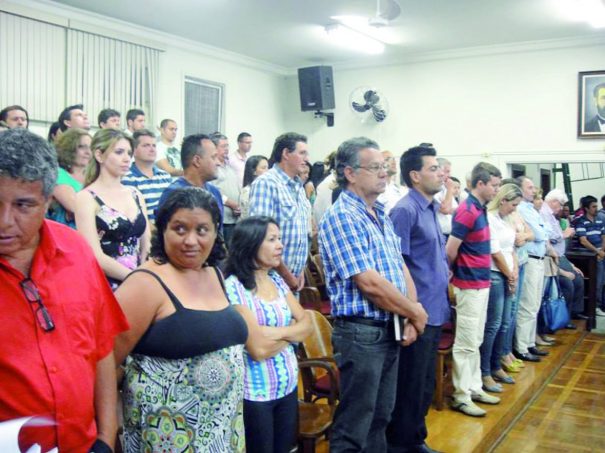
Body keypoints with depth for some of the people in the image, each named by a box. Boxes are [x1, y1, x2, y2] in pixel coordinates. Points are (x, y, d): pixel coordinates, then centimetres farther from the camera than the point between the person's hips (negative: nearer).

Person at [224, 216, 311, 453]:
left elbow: (306, 324, 4)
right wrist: (292, 334, -6)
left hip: (288, 386, 6)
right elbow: (258, 349, -21)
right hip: (256, 393, -6)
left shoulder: (277, 280, 6)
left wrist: (278, 332, -14)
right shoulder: (234, 286, -17)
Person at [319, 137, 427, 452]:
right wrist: (416, 313, -9)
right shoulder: (340, 217, -17)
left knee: (380, 419, 20)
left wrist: (411, 318, -2)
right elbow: (370, 283, -21)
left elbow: (401, 269, 12)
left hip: (391, 330, 9)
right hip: (361, 333, -9)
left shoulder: (381, 216, 12)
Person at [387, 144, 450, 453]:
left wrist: (445, 285, 16)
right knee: (410, 387, 4)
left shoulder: (431, 209, 12)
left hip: (435, 311, 9)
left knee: (426, 384, 19)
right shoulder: (405, 210, -16)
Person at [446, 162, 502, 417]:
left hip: (481, 284, 9)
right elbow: (449, 251, -17)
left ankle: (474, 388, 27)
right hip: (469, 286, -9)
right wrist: (456, 275, -1)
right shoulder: (468, 211, -18)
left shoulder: (480, 209, 10)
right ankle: (461, 396, 8)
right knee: (466, 343, -1)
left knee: (475, 341, 16)